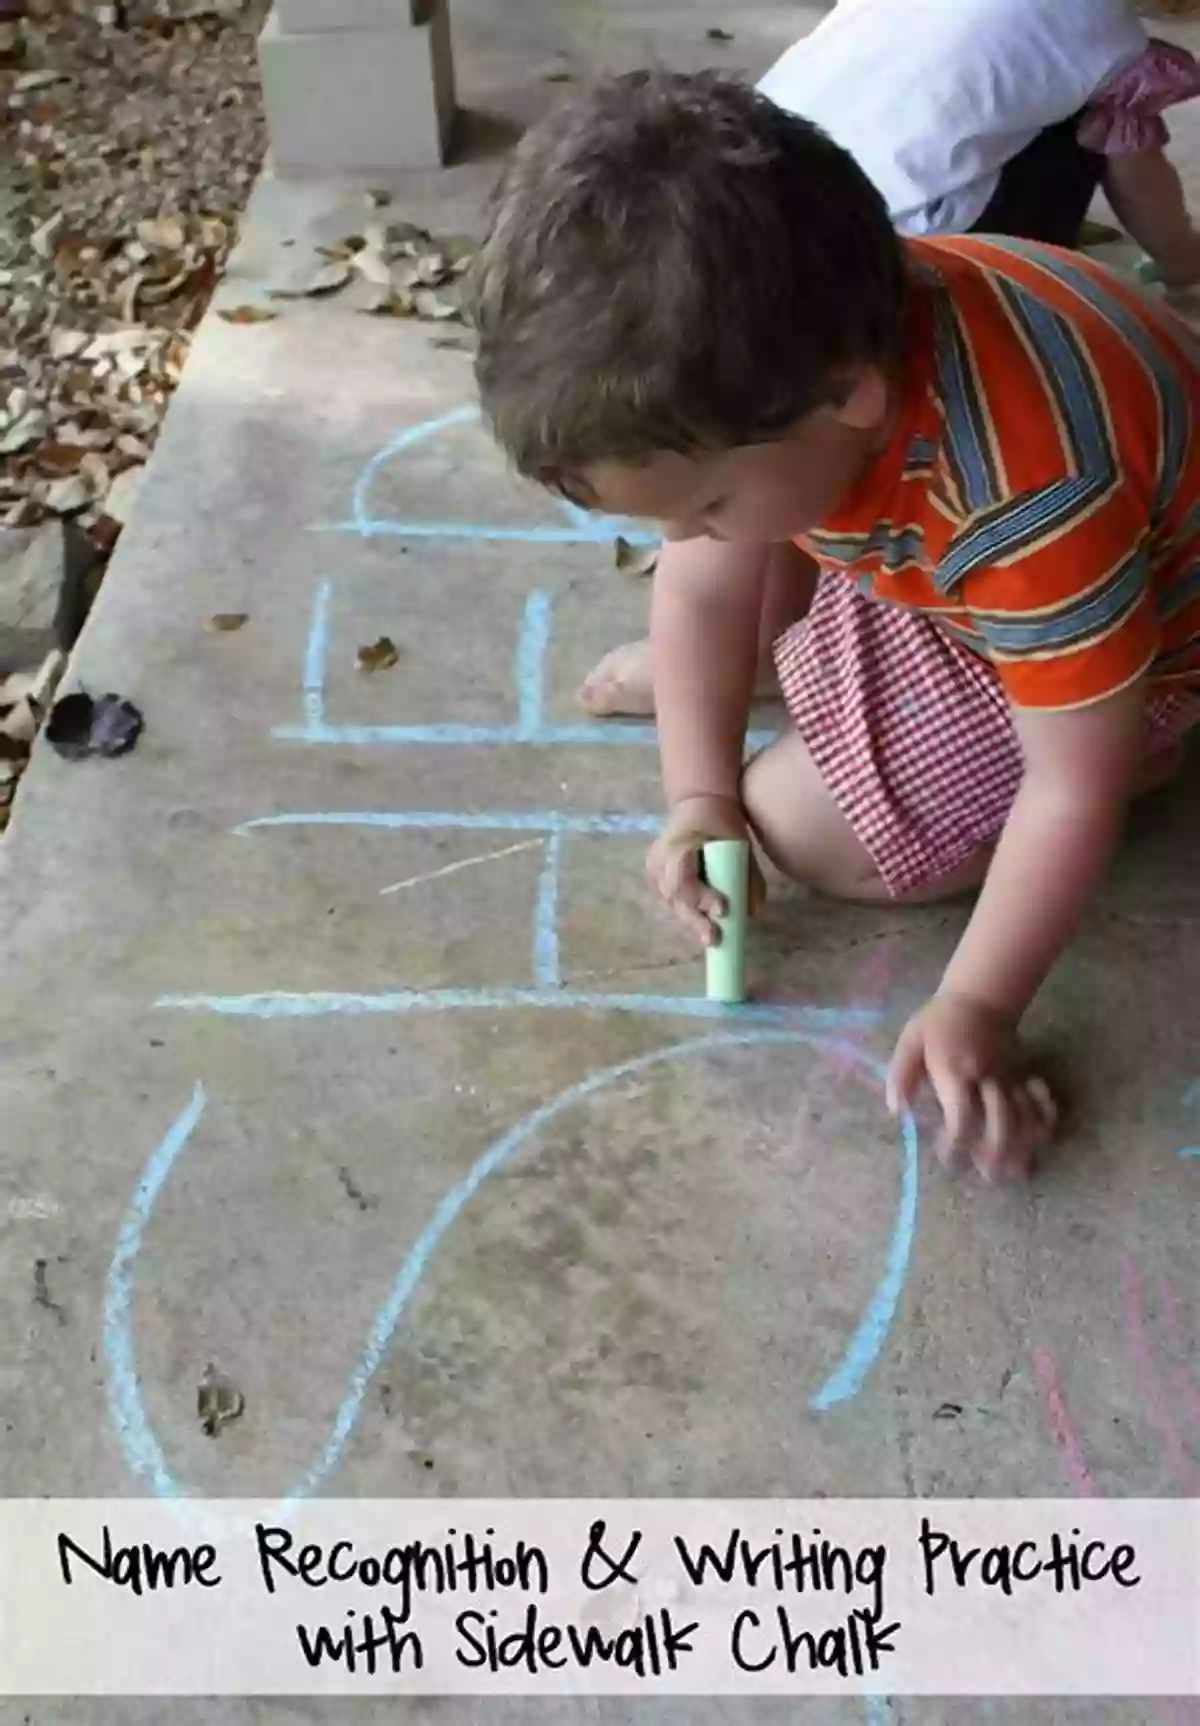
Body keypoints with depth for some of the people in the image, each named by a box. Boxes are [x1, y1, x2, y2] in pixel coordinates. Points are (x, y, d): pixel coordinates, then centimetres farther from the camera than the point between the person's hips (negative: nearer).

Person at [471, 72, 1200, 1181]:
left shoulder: (1032, 499, -46)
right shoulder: (768, 370, -26)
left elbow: (1075, 787, -34)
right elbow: (705, 586, -11)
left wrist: (977, 1008, -31)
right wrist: (699, 795, -16)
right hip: (913, 545, 6)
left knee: (815, 836, -11)